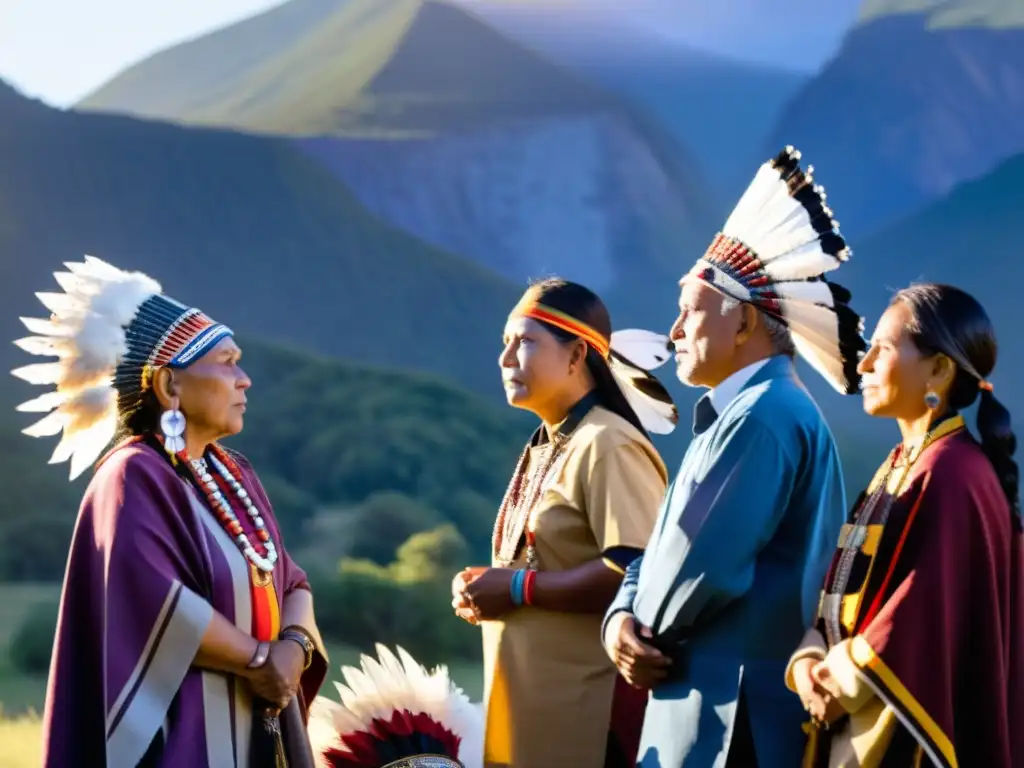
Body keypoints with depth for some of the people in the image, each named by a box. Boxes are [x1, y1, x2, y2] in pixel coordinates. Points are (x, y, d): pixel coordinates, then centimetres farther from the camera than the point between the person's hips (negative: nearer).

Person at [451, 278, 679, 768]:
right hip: (530, 711, 10)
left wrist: (520, 589, -17)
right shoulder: (543, 449, 17)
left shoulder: (608, 446, -12)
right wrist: (485, 587, 8)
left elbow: (635, 575, -23)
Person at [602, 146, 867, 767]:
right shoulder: (738, 412, 18)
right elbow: (662, 547, 17)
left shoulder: (763, 416, -16)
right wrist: (621, 618, -3)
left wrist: (646, 639, -3)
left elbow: (705, 561, -21)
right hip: (722, 704, 10)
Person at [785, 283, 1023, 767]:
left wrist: (844, 682, -12)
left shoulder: (952, 474, -16)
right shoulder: (902, 466, 13)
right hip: (858, 720, 9)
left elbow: (927, 618, -21)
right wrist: (811, 659, -3)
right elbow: (848, 595, 13)